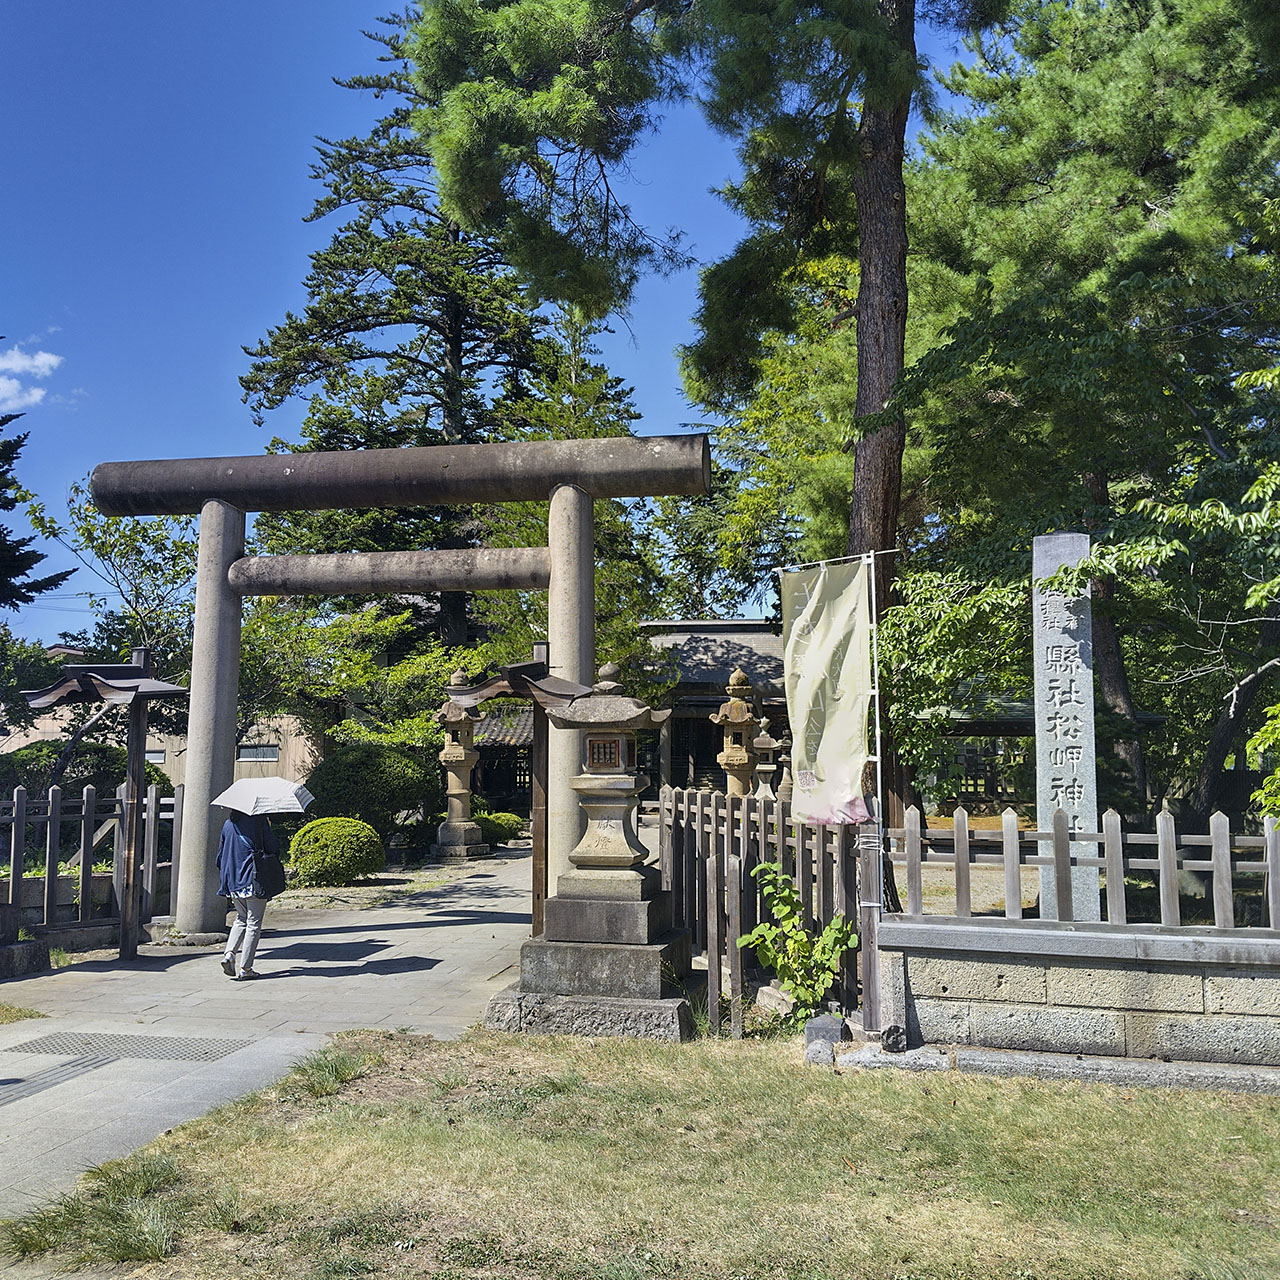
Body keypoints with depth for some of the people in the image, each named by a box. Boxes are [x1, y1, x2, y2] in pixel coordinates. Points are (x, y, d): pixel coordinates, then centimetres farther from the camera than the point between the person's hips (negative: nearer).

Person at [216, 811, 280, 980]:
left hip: (233, 883, 5)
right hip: (254, 882, -5)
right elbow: (273, 847, -10)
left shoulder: (228, 824, 9)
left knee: (241, 919, 22)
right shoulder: (259, 820, -9)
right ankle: (245, 968, 2)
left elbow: (220, 854, 15)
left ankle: (229, 953, 1)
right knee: (253, 924, 3)